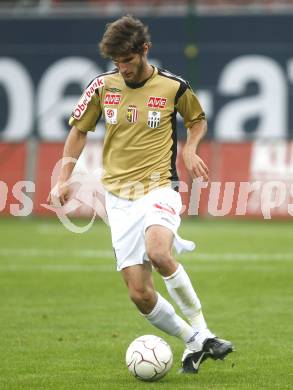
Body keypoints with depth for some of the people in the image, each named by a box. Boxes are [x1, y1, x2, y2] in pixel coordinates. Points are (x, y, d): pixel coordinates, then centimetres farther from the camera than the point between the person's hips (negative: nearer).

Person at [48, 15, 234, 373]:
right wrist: (65, 177, 6)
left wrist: (190, 149, -1)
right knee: (140, 295, -6)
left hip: (159, 188, -3)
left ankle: (201, 331, -21)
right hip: (119, 197, 3)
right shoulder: (102, 86, 2)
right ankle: (193, 342, 16)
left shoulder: (173, 87, -2)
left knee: (158, 252, -35)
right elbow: (79, 130, 16)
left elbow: (197, 118, 18)